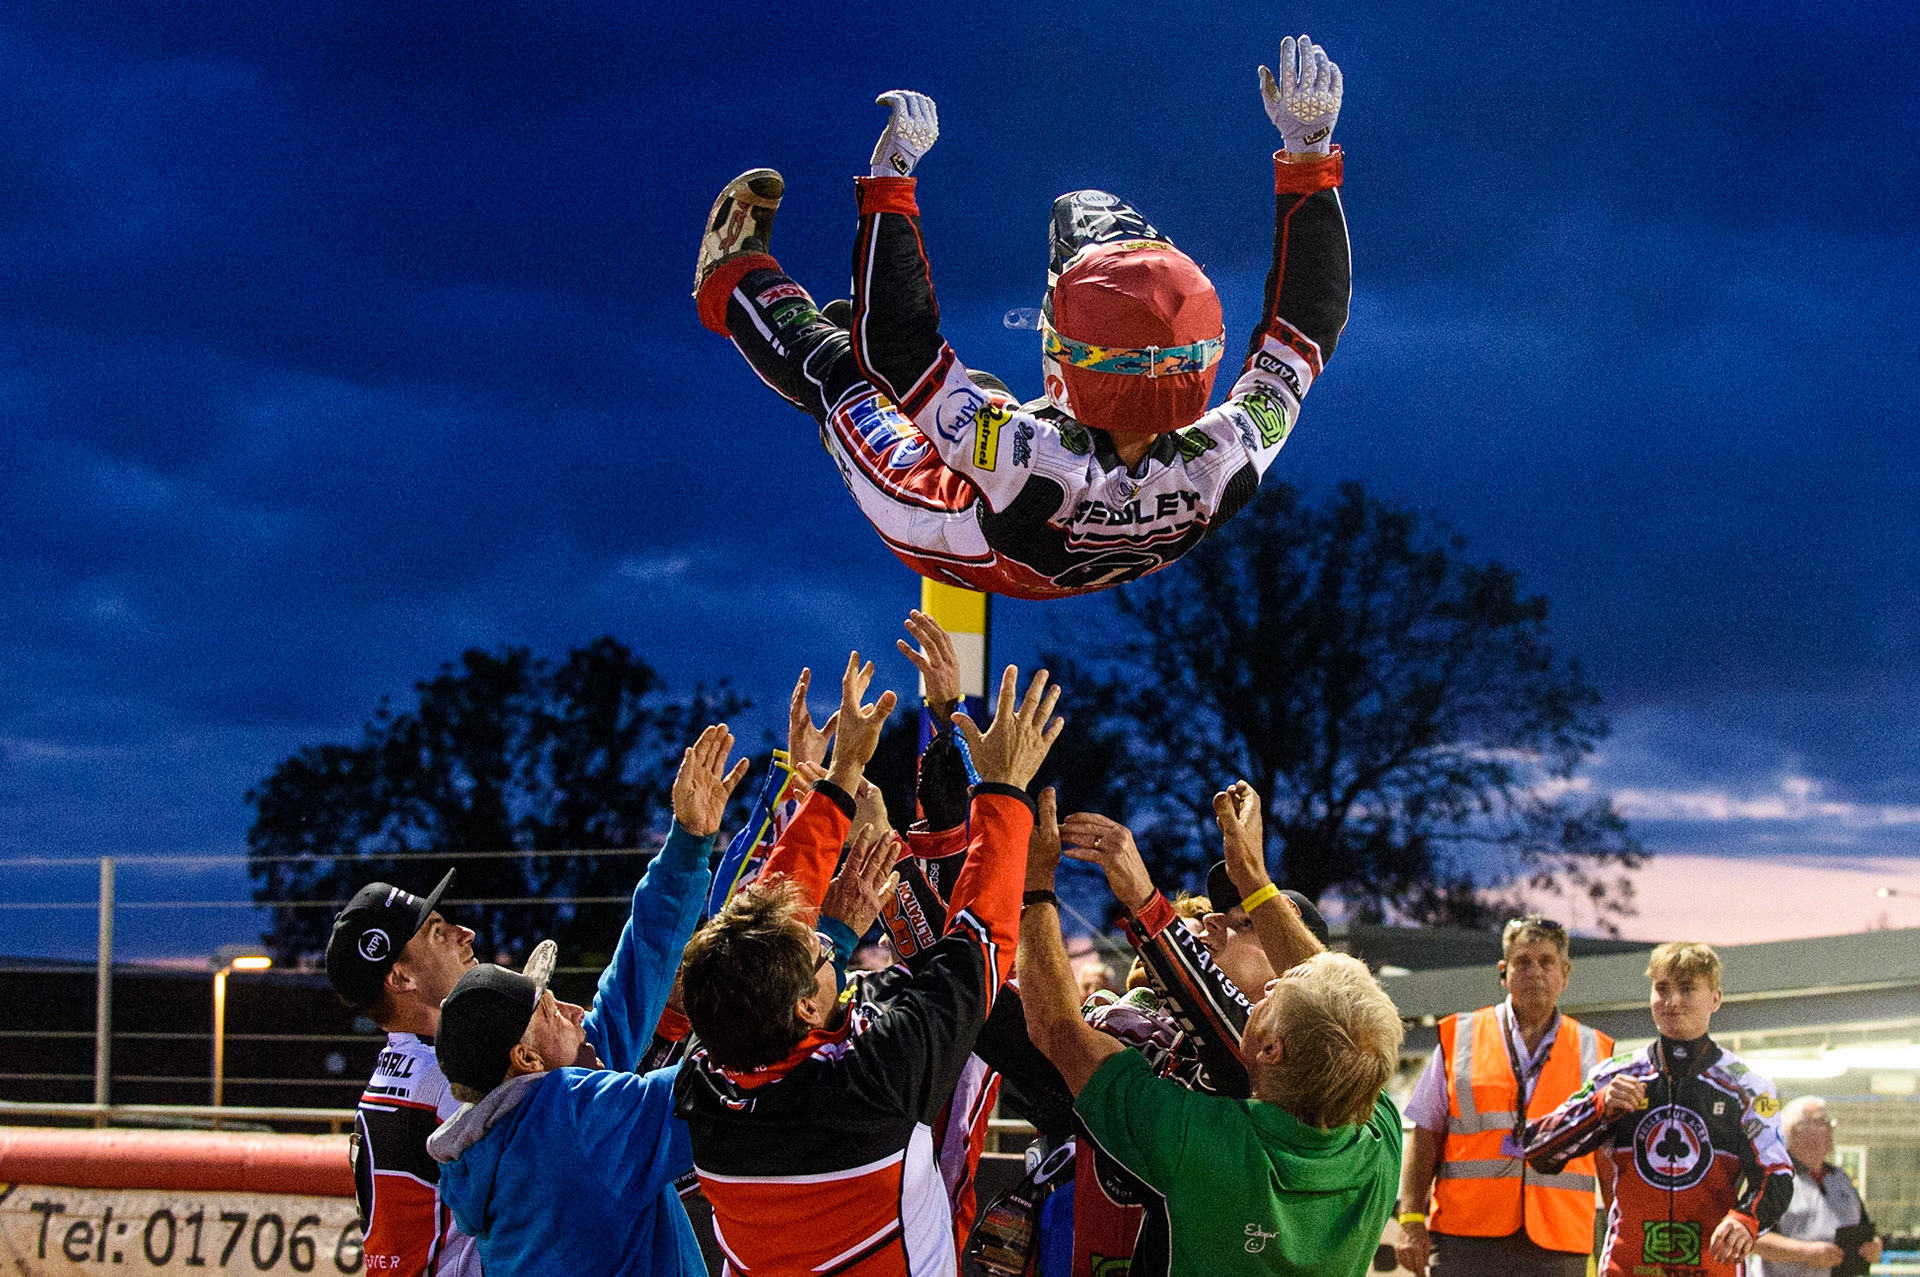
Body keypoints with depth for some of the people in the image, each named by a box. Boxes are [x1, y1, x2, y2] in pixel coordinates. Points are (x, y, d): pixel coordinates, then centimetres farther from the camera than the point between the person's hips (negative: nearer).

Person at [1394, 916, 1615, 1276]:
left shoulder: (1594, 1052, 14)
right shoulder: (1459, 1038, 10)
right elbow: (1425, 1136, 9)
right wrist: (1411, 1220, -1)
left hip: (1557, 1247, 1)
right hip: (1466, 1244, -1)